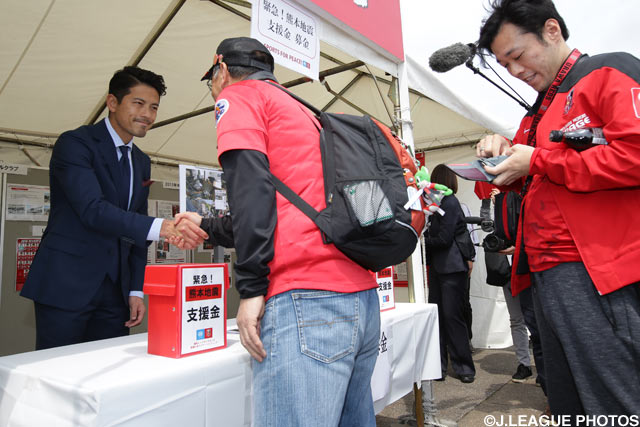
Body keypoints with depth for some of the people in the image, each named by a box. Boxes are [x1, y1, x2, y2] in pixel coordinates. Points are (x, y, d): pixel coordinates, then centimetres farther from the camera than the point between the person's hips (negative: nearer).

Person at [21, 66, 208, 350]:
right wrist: (161, 227, -36)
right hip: (65, 284, -6)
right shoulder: (75, 143, -8)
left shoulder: (142, 162, 13)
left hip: (115, 290, 6)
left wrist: (136, 290, 8)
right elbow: (93, 210, -23)